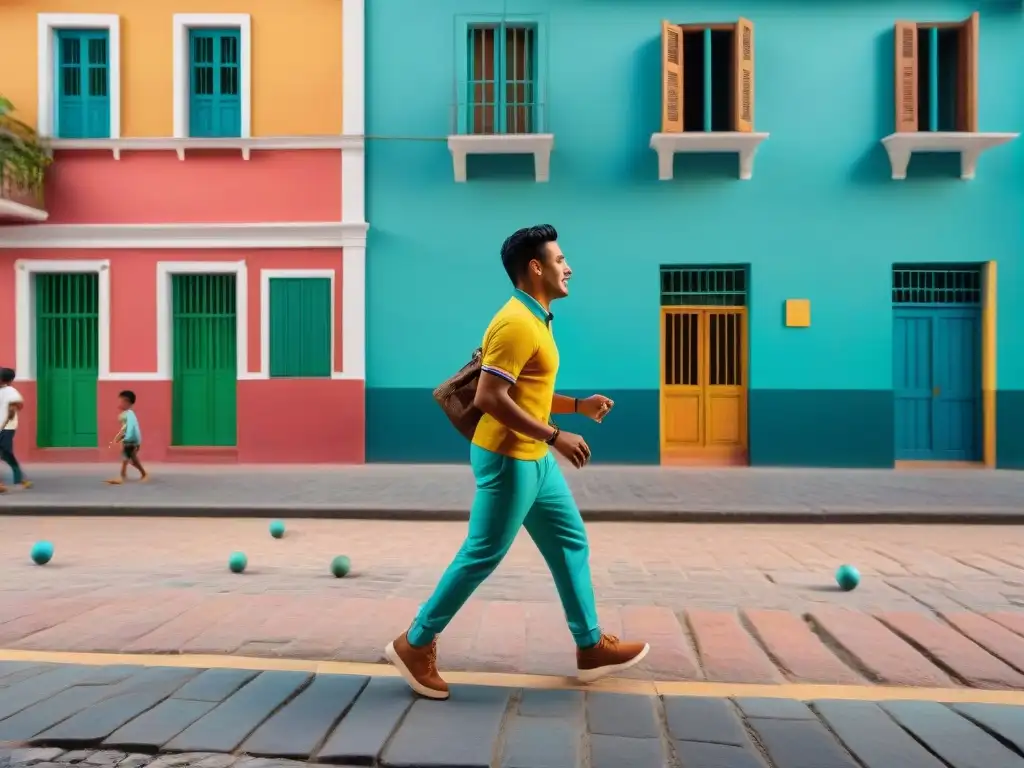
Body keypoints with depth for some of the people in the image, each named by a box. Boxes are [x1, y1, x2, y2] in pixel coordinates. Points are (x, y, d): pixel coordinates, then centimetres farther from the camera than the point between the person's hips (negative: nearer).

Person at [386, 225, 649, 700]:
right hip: (508, 460, -10)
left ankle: (591, 648, 27)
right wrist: (555, 437, -25)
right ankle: (415, 644, 16)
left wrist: (578, 406, 14)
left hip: (533, 458, 10)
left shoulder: (534, 320, 13)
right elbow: (490, 398, -27)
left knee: (571, 544, 15)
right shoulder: (517, 324, -19)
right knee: (481, 557, 0)